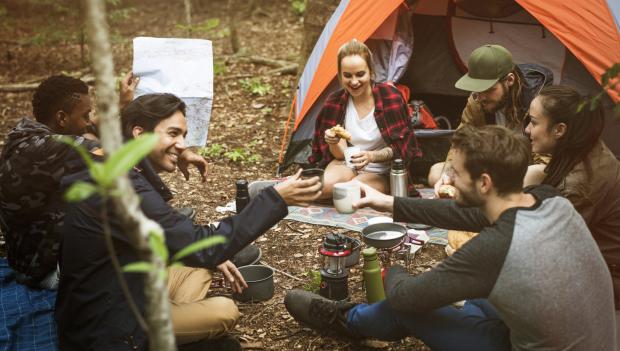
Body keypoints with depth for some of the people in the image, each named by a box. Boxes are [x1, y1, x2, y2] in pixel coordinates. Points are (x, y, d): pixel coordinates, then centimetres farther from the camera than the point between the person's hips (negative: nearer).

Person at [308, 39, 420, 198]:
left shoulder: (390, 96, -15)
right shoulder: (335, 102, -7)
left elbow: (399, 145, -13)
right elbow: (340, 155, -5)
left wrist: (372, 156, -32)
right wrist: (334, 143, -29)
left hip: (380, 173, -2)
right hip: (347, 165, 2)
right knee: (325, 187, -31)